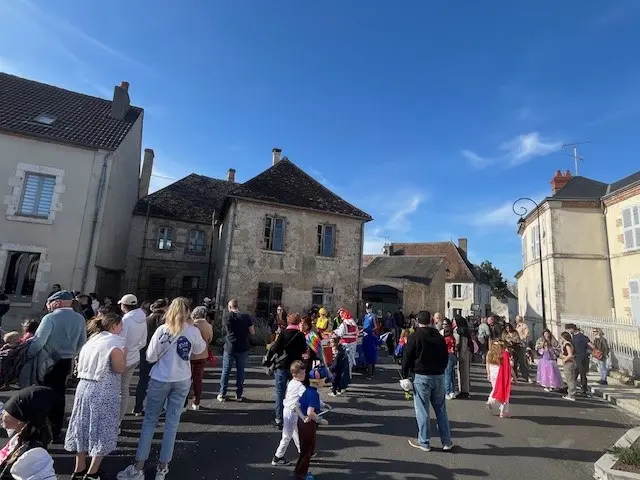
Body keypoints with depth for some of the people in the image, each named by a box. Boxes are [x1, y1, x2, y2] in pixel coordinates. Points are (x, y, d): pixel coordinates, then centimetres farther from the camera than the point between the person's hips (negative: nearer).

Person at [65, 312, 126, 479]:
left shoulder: (92, 339, 10)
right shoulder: (115, 342, -14)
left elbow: (80, 365, 20)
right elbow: (119, 369, -14)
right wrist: (124, 354, -1)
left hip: (84, 387, 8)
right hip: (103, 392, -7)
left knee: (84, 426, 16)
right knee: (101, 429, 5)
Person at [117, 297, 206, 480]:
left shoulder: (162, 329, -12)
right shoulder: (193, 331, -9)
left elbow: (150, 357, -7)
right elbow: (199, 350, 10)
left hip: (160, 379, -1)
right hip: (182, 380, 1)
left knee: (149, 421, 13)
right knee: (172, 423, 11)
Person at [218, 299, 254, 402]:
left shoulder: (227, 315, -8)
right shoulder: (246, 316, -7)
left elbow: (224, 329, 8)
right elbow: (252, 332, -3)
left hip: (230, 348, -1)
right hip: (243, 348, 1)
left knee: (226, 371, 12)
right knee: (240, 371, 11)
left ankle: (222, 394, 19)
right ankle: (239, 395, 17)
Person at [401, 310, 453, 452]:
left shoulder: (414, 337, -9)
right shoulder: (439, 336, 6)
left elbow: (407, 358, -9)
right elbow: (446, 357, 14)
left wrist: (405, 376, -2)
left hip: (421, 377, -5)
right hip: (439, 377, 5)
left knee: (422, 411, 4)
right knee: (441, 409, 15)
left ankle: (424, 442, 12)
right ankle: (447, 441, 21)